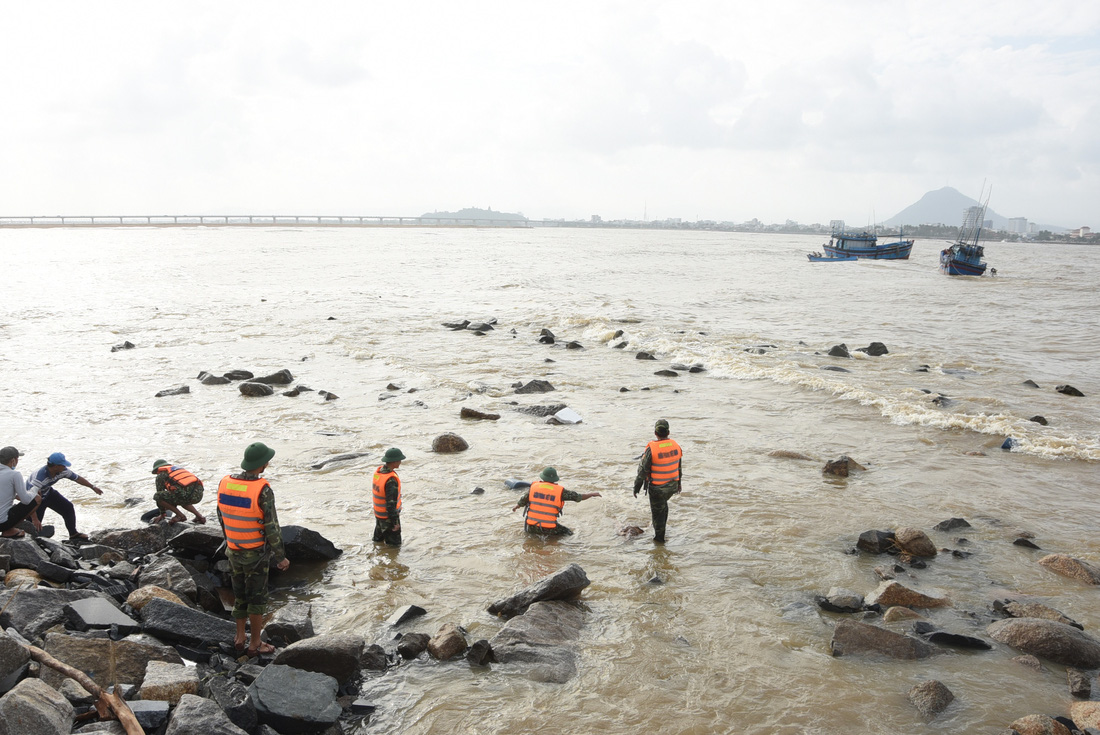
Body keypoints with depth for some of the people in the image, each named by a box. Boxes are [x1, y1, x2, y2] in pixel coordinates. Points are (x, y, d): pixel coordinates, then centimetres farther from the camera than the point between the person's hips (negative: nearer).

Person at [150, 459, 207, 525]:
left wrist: (162, 514, 31)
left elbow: (160, 494, 21)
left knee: (156, 496, 5)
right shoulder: (178, 468, 37)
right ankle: (199, 516, 17)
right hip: (199, 494, 7)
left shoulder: (160, 475, 17)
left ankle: (180, 516, 4)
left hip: (186, 494, -7)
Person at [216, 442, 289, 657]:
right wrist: (280, 557, -9)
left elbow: (222, 517, 6)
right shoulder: (263, 490, -26)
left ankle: (240, 637, 34)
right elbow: (272, 528, -21)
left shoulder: (225, 483, -7)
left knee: (240, 595, 22)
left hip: (234, 551, 6)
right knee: (257, 598, 9)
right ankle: (255, 645, 20)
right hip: (256, 554, -6)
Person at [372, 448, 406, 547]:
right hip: (388, 516, -9)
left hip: (378, 514, 9)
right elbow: (391, 503, -28)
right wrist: (395, 522, -19)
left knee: (378, 541, 25)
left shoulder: (378, 472, -3)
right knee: (394, 545, 5)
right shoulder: (391, 480, -31)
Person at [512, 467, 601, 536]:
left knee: (526, 529, 35)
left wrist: (515, 507, 31)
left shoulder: (533, 486, 0)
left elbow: (523, 501, 8)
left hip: (531, 528, 3)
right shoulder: (560, 491, -4)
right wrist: (592, 494, 20)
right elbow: (578, 497, 3)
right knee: (569, 534, 15)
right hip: (549, 530, -3)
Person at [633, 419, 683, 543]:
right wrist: (679, 483, 21)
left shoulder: (651, 449, -24)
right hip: (672, 485, 5)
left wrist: (637, 486, -4)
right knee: (664, 502, 32)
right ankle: (663, 523, 48)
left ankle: (659, 536, 26)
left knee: (657, 510, 13)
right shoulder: (676, 446, -8)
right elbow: (679, 468, 6)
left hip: (657, 488, -5)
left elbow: (643, 470, -16)